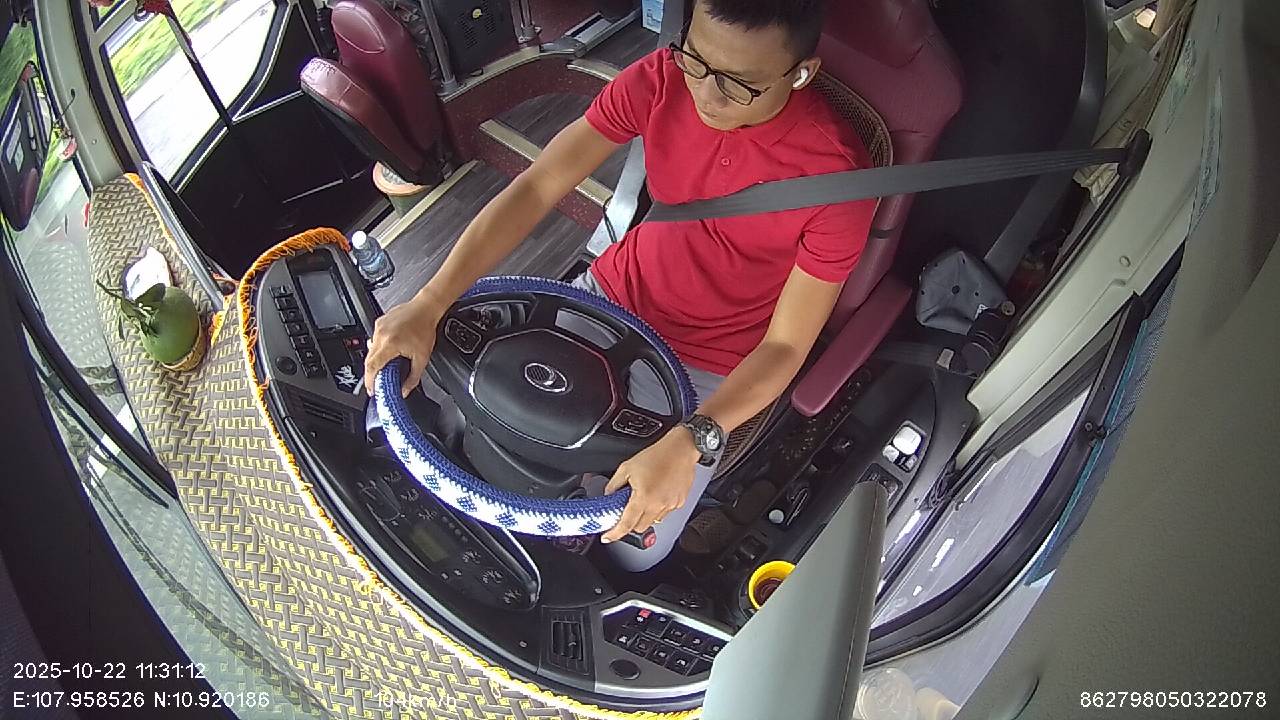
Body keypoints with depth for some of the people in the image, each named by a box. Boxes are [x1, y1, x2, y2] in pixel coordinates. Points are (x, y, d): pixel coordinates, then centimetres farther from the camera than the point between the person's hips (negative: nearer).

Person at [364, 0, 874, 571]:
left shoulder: (836, 175, -28)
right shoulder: (661, 79, -18)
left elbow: (786, 346, -24)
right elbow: (535, 188, -20)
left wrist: (688, 444, -39)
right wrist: (427, 305, -29)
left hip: (708, 367, -3)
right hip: (612, 294, 4)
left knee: (632, 550, -6)